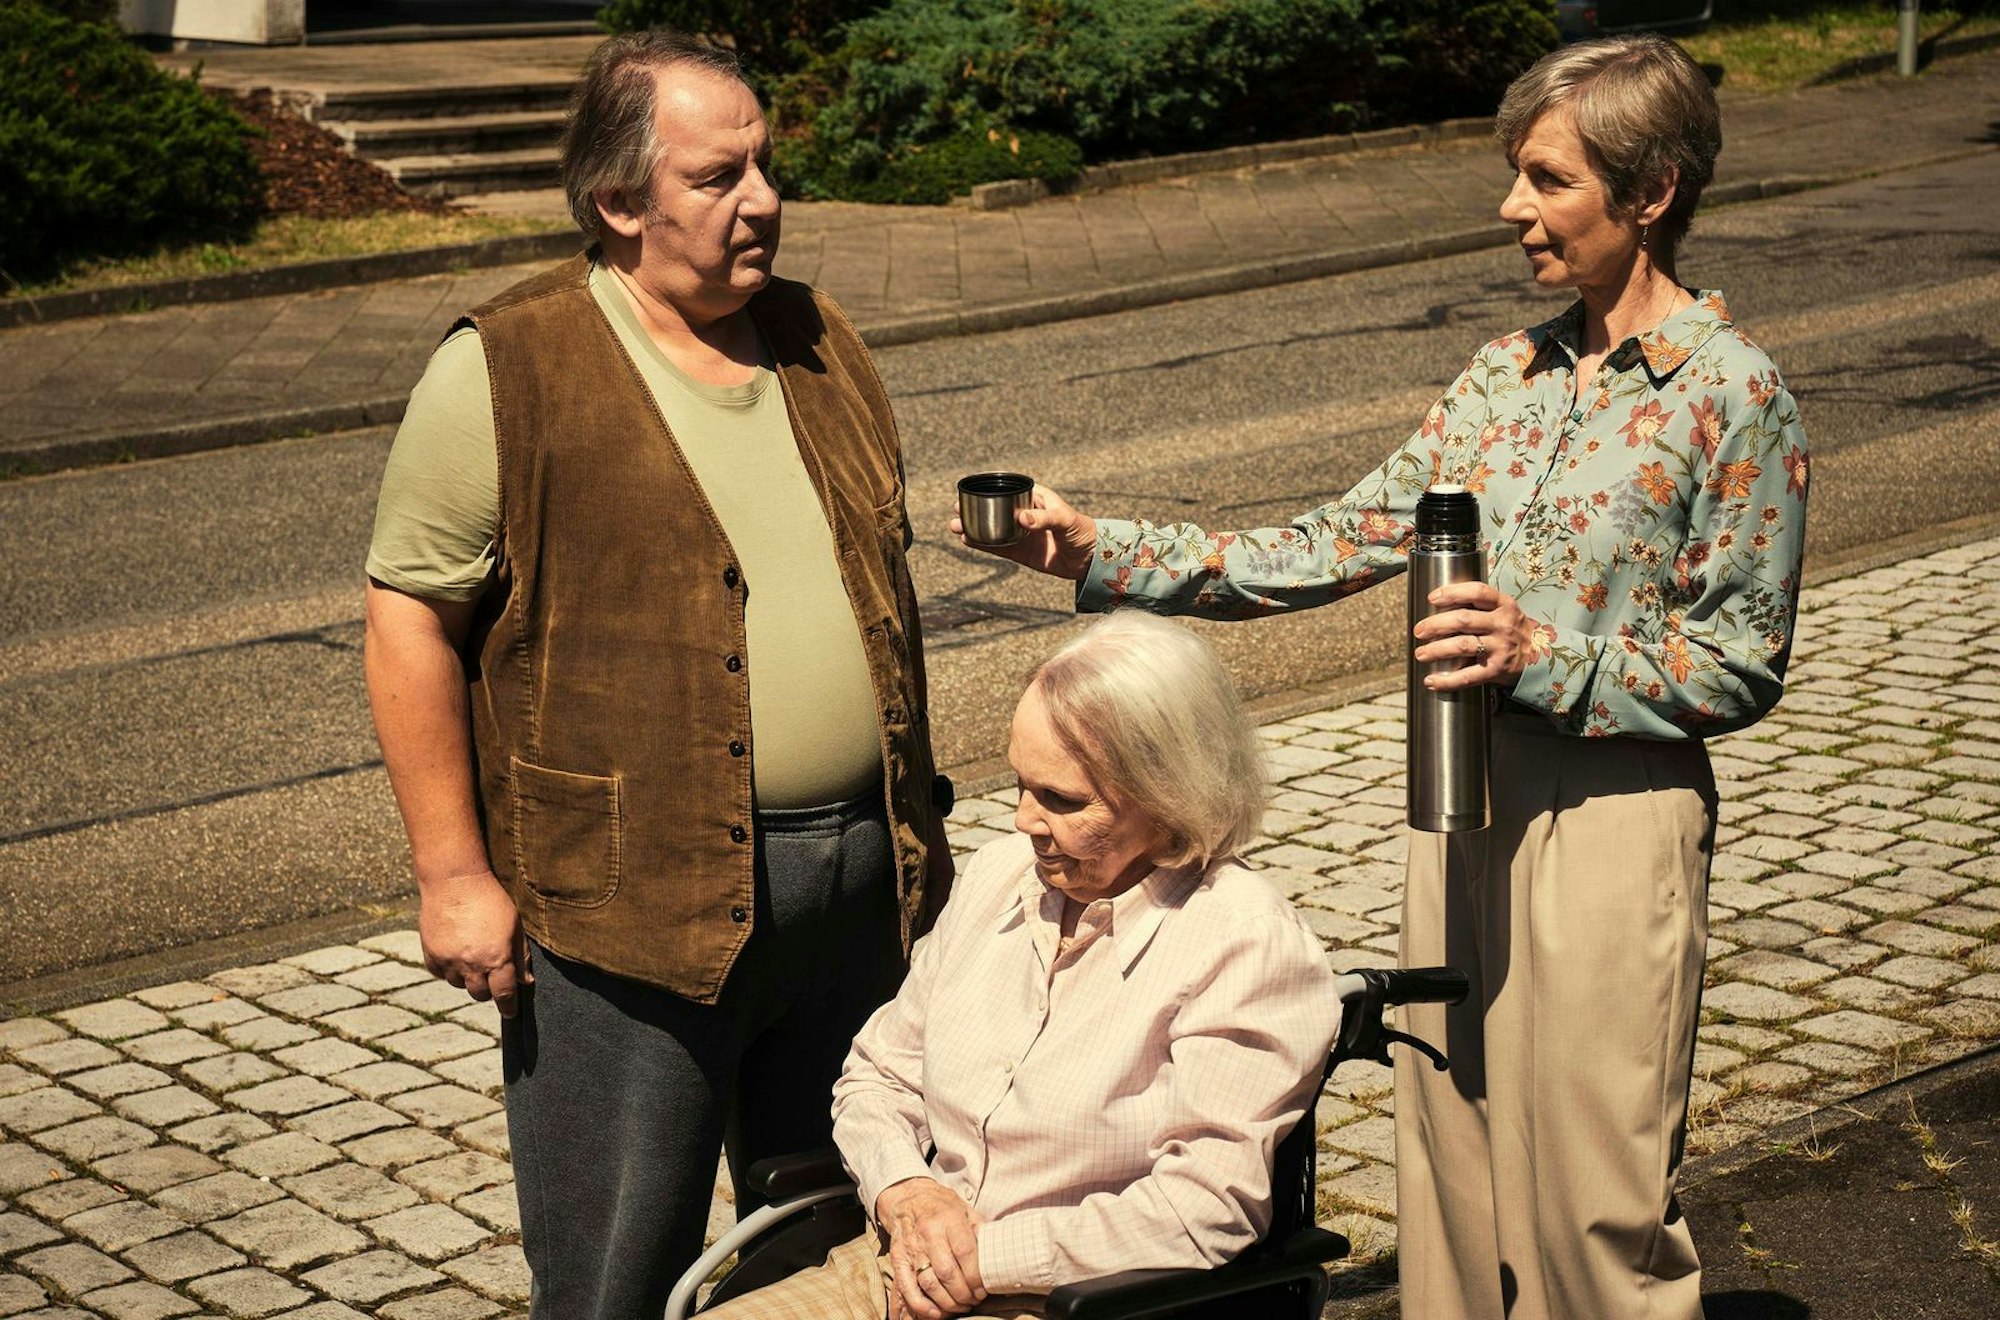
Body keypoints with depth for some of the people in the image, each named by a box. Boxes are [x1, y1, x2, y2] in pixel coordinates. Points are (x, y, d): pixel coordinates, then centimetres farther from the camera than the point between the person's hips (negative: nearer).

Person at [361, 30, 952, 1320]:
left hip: (856, 881, 6)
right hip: (627, 909, -6)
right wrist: (453, 873, -13)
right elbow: (411, 618, -9)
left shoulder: (820, 343, 10)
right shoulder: (505, 372, -10)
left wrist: (918, 815, 17)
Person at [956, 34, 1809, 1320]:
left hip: (1617, 817, -6)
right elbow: (1340, 546, 6)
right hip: (1467, 801, 6)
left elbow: (1741, 668, -9)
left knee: (1596, 1191, 1)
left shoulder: (1733, 394, -9)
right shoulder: (1507, 375, 8)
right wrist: (1105, 550, -1)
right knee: (1451, 1150, 13)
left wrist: (1544, 657, -21)